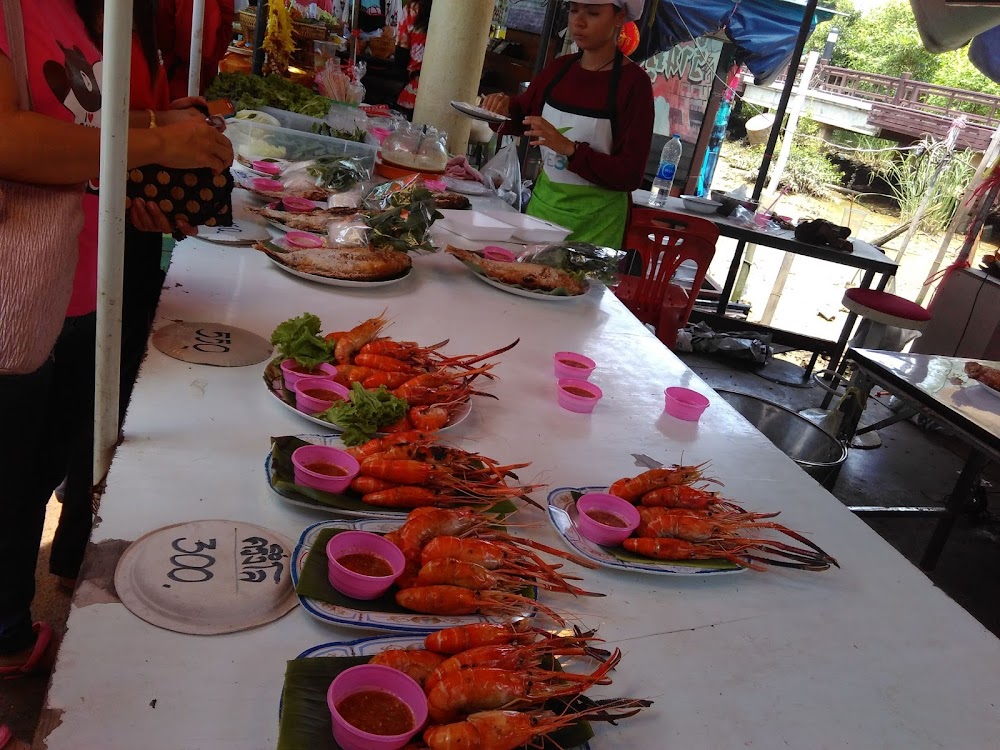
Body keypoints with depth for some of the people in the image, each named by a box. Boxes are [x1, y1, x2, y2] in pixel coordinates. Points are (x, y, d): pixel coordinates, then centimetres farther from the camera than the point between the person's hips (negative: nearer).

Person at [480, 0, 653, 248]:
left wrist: (570, 149, -26)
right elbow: (523, 113, 20)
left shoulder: (634, 81, -12)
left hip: (594, 220, -5)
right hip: (543, 201, 5)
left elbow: (630, 175, -16)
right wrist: (506, 108, -3)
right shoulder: (559, 68, 4)